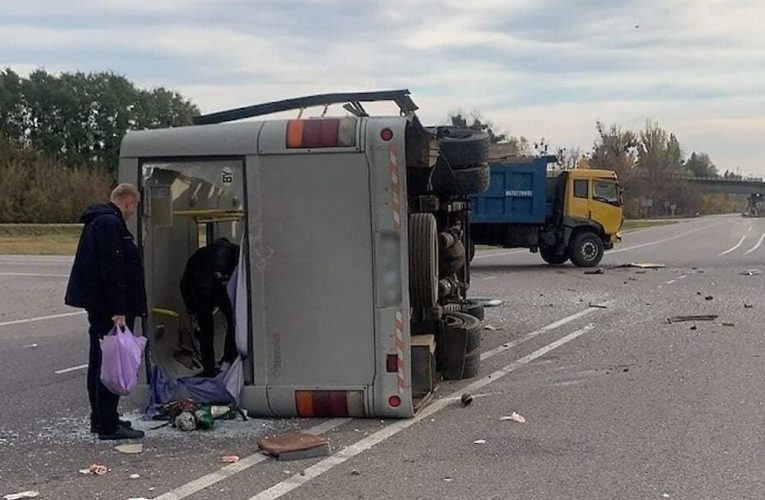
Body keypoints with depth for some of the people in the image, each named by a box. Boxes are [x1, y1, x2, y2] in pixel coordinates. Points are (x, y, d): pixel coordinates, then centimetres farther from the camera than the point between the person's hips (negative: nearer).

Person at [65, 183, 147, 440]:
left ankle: (100, 419, 25)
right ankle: (108, 425, -4)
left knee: (100, 362, 16)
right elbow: (112, 269, -23)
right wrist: (118, 310, -25)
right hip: (109, 306, -11)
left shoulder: (98, 221, 18)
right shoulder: (111, 224, -16)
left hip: (98, 305, 11)